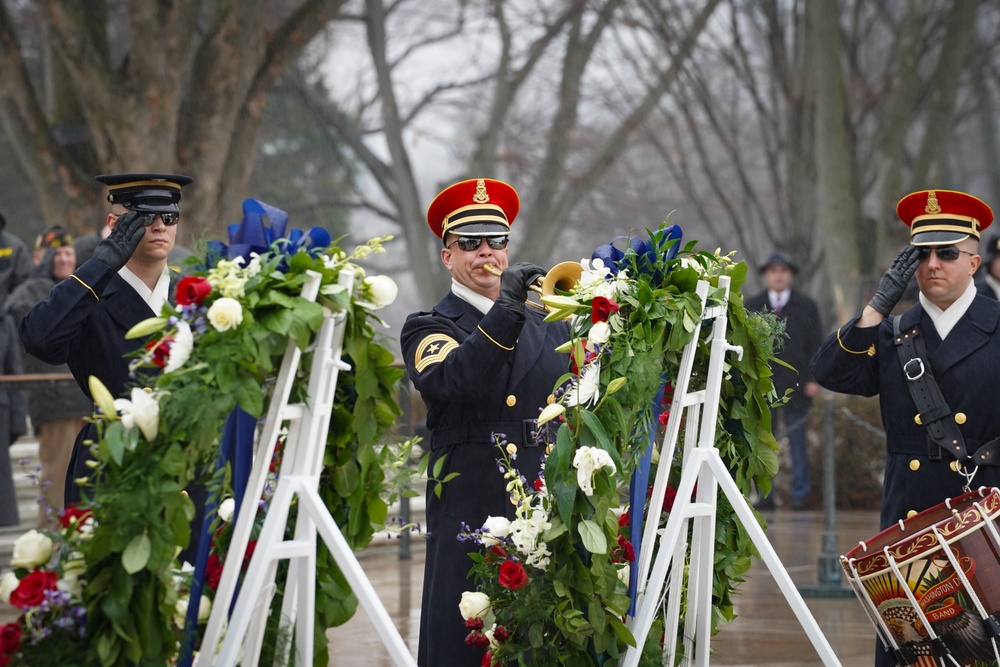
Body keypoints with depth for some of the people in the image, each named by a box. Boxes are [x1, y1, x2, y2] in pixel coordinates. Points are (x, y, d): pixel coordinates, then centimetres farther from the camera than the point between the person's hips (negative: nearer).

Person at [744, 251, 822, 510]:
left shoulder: (806, 306, 9)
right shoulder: (751, 306, 12)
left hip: (795, 386, -1)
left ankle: (800, 494, 6)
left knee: (797, 442, 1)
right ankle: (765, 495, 4)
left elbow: (816, 344, 7)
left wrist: (814, 379, -3)